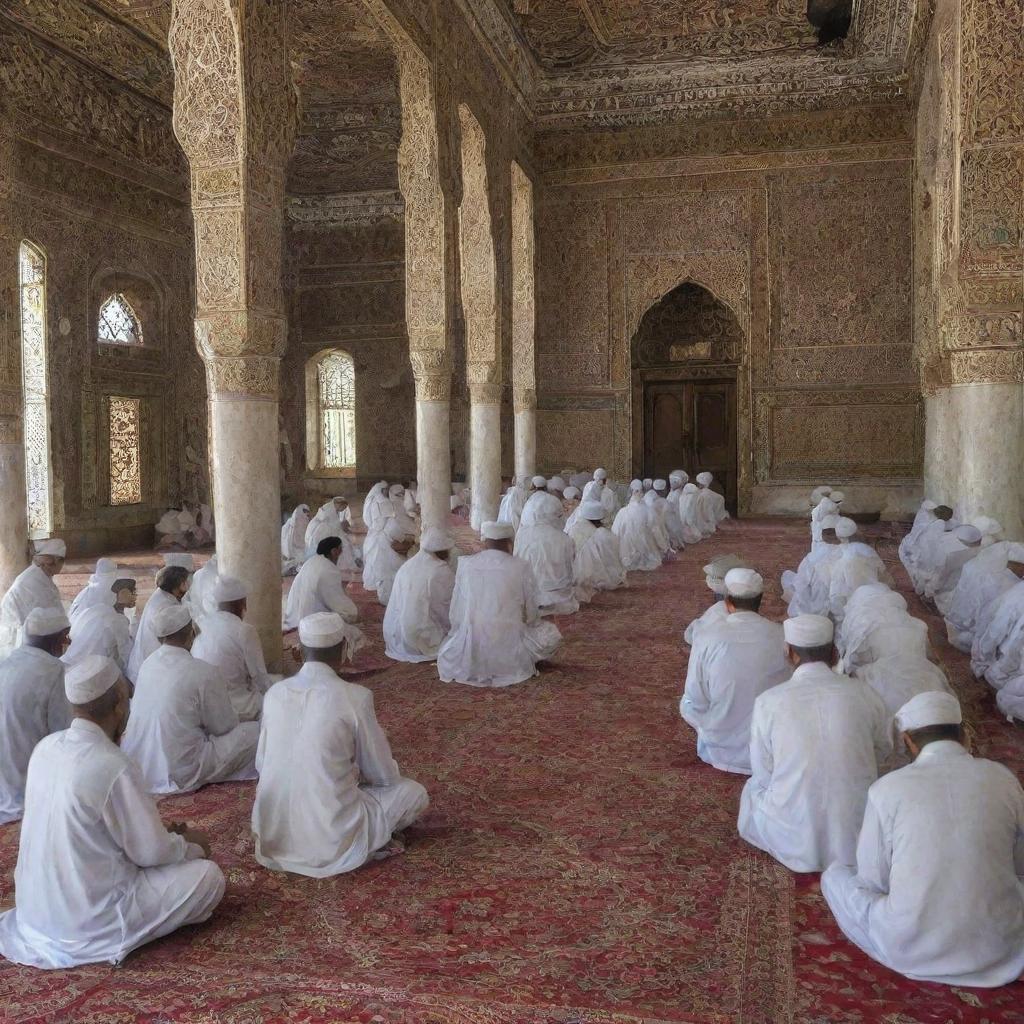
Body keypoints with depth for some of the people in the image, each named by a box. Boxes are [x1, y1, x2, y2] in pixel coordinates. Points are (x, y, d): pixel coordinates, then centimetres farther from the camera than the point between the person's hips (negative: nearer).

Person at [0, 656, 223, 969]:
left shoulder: (46, 747, -3)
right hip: (86, 920, -8)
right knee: (209, 876, -1)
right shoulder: (113, 766, -26)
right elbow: (152, 852, -16)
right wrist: (190, 845, 5)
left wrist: (164, 834, 14)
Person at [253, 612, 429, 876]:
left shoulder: (275, 693, -1)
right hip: (329, 841, -6)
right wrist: (359, 772, 21)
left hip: (273, 835, 6)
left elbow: (262, 764, 13)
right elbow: (384, 776, -4)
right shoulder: (355, 697, -15)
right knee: (415, 793, 13)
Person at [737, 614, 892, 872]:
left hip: (794, 841, -2)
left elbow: (763, 774, -3)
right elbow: (885, 747, 10)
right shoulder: (862, 692, -8)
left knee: (753, 787, 30)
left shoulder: (768, 702, -12)